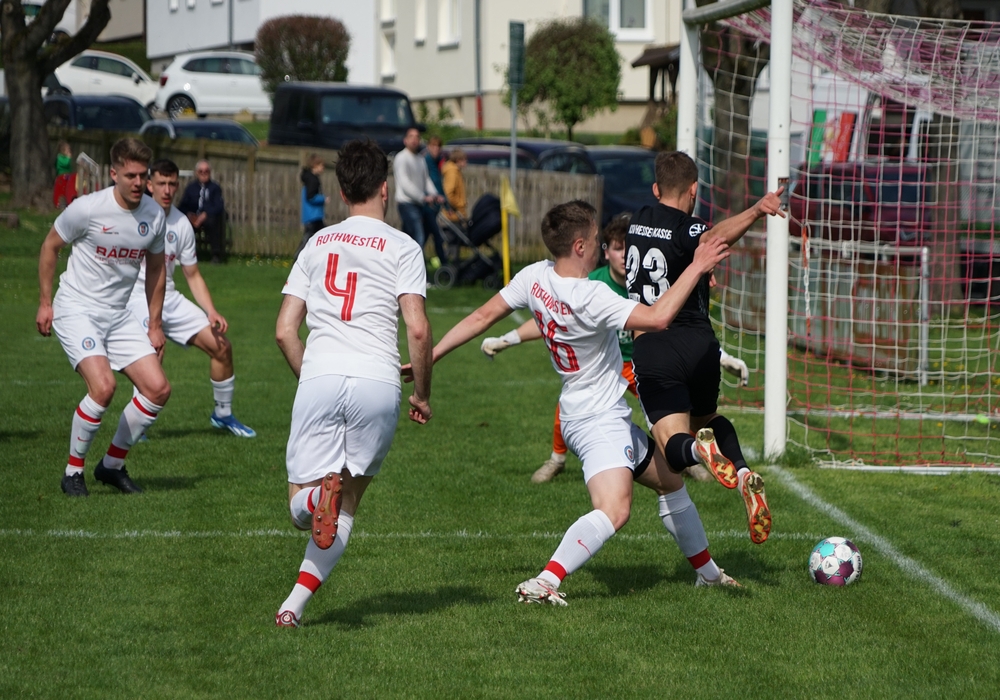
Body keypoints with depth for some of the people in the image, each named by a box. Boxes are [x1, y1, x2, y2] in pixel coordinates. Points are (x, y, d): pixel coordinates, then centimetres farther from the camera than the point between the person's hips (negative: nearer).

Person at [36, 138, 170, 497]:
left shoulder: (154, 215, -1)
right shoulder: (87, 208, -16)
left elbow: (156, 268, 13)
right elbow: (50, 246, 0)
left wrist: (155, 324, 13)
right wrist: (45, 302, 0)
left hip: (119, 315, 6)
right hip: (76, 311, -6)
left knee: (158, 389, -4)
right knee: (103, 386, -25)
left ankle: (112, 465, 14)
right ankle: (73, 472, -6)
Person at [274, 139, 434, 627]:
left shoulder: (317, 244, 20)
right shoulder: (401, 247, 8)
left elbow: (285, 331, 16)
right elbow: (417, 330, -3)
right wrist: (422, 395, 10)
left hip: (318, 380, 2)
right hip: (378, 383, -2)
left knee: (300, 509, 5)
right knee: (346, 506, 13)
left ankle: (318, 493, -31)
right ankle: (294, 604, -1)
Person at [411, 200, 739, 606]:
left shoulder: (537, 277, -2)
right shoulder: (589, 297, -26)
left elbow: (483, 317, 3)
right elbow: (658, 318, -33)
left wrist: (432, 356, 11)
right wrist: (696, 269, -24)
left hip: (609, 419, 10)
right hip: (599, 421, -10)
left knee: (671, 481, 25)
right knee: (613, 511, -30)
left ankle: (707, 572, 39)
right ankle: (543, 583, -37)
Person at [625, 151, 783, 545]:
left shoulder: (639, 223, 10)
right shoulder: (685, 229, -6)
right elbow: (714, 237, -33)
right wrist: (756, 212, -50)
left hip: (651, 352, 1)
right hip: (697, 345, -1)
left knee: (674, 443, -7)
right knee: (706, 419, 26)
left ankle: (698, 449, -44)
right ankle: (742, 473, -2)